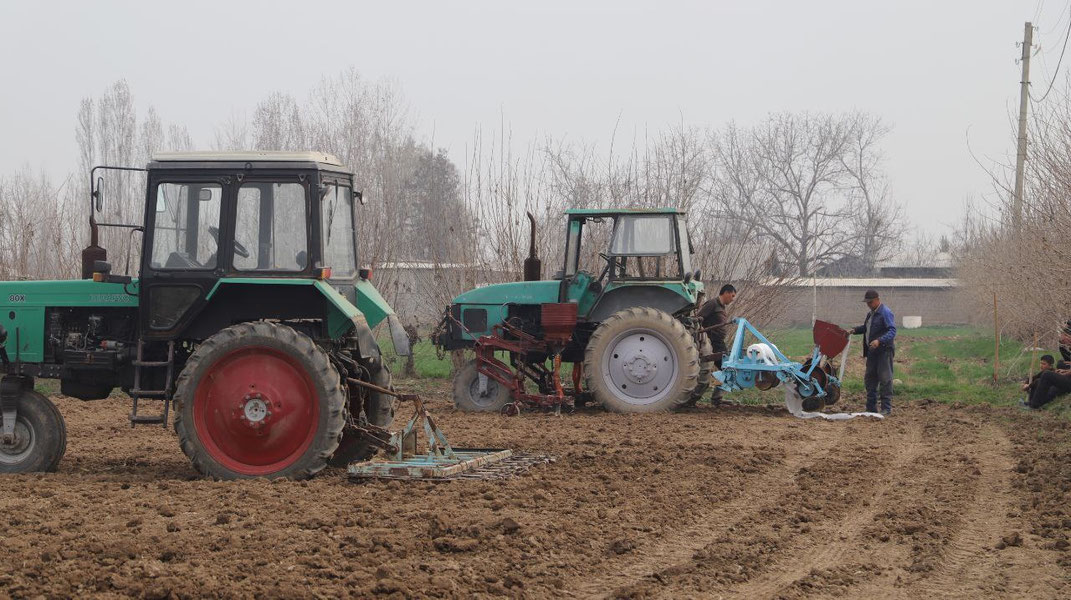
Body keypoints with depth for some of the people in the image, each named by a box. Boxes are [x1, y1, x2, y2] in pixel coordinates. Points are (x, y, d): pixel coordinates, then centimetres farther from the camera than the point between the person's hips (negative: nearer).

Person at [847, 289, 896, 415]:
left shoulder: (886, 313, -13)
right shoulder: (871, 313, 16)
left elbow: (892, 331, -21)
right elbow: (866, 328, 29)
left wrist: (879, 341, -33)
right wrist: (854, 330, 10)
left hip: (884, 350, -10)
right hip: (872, 351, 10)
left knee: (885, 379, -8)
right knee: (870, 379, 12)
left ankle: (887, 408, -5)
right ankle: (871, 408, 19)